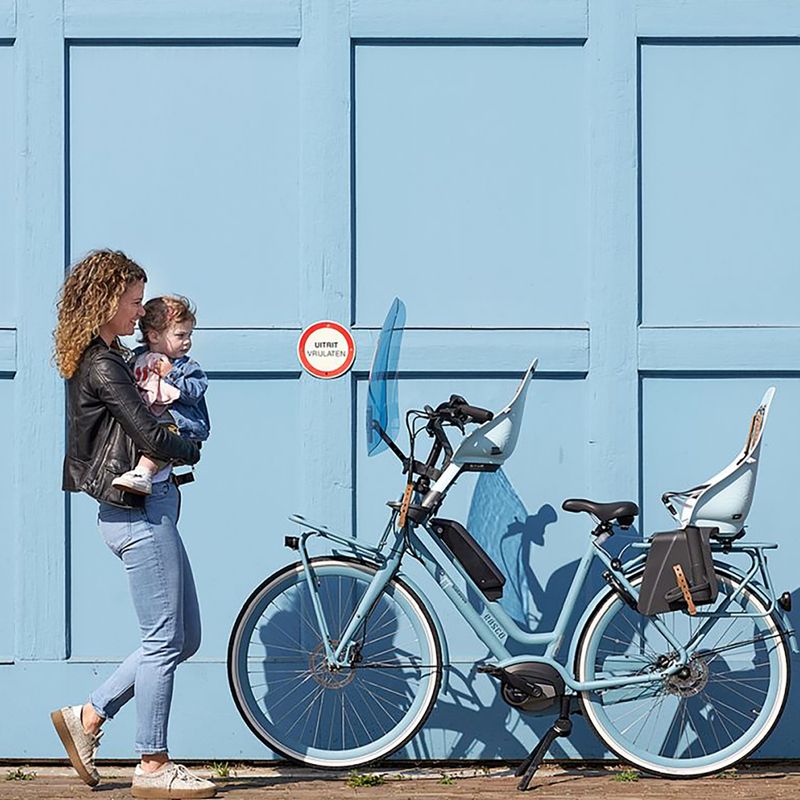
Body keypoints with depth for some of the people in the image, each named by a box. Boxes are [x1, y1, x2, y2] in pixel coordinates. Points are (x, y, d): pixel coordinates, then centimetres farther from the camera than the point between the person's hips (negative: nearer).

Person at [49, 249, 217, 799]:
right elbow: (150, 437, -18)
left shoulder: (99, 362, 17)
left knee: (183, 638, 13)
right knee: (165, 640, -4)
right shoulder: (104, 367, -14)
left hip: (149, 509, 10)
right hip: (139, 511, -10)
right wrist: (191, 450, 0)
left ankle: (88, 717, 17)